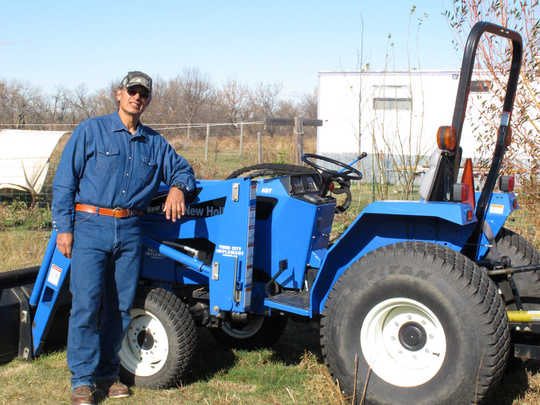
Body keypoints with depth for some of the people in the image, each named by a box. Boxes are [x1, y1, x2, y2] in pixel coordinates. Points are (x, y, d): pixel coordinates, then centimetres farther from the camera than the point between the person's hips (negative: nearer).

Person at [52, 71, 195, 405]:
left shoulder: (154, 143, 13)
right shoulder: (91, 130, 3)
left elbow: (182, 168, 24)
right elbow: (65, 181, 1)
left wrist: (178, 188, -1)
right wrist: (63, 227, -5)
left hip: (130, 231, 4)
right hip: (91, 227, -4)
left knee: (120, 306, 7)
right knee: (86, 304, -8)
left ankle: (108, 374, 19)